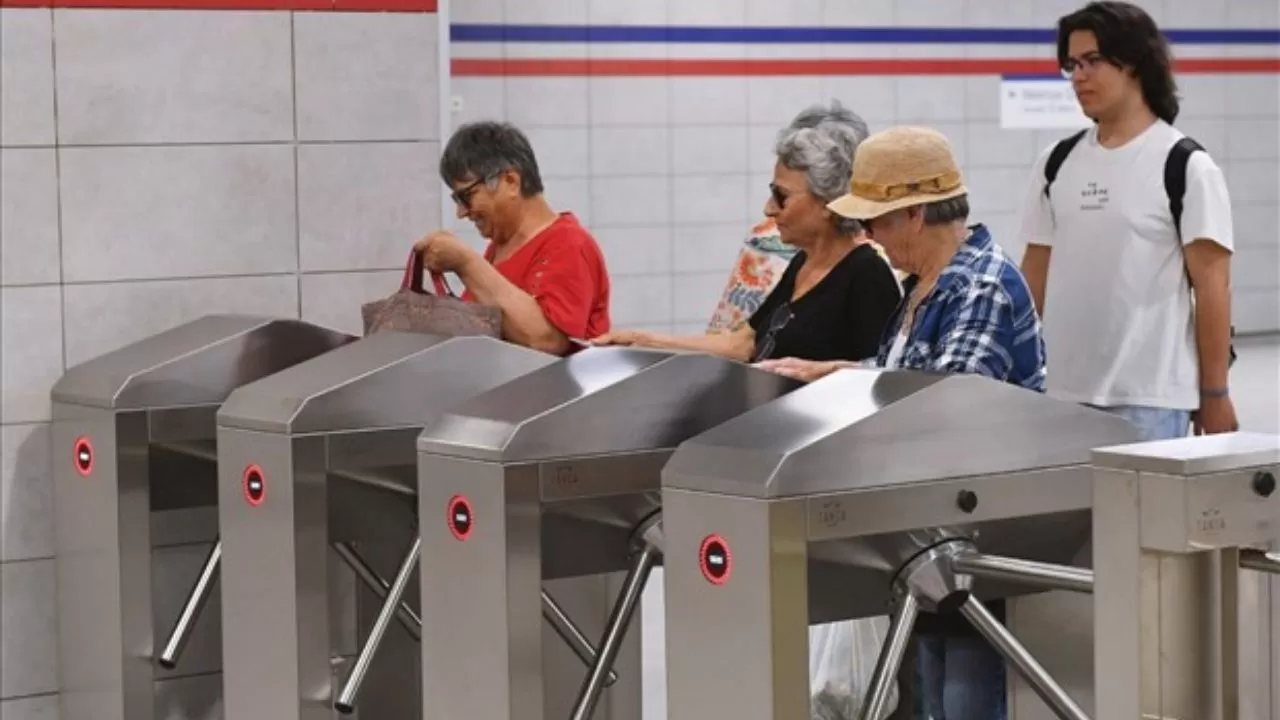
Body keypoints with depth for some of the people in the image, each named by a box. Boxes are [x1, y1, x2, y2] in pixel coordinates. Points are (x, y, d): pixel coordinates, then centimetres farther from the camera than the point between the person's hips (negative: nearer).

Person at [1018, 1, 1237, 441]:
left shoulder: (1185, 166, -5)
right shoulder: (1057, 163, 10)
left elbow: (1212, 285, -6)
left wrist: (1214, 392, -8)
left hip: (1149, 398, -5)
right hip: (1060, 394, 5)